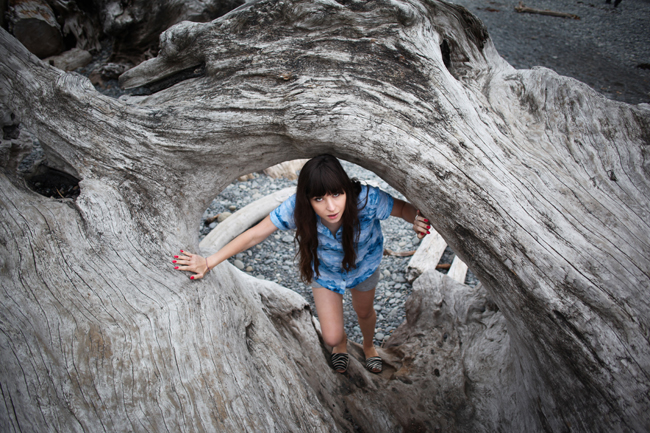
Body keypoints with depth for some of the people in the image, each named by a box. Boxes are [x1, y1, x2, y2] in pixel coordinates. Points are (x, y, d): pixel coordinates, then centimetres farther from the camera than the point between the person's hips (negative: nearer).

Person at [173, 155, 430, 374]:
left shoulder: (366, 199, -42)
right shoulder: (296, 209, -39)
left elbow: (403, 208, -24)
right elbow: (254, 235, -30)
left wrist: (417, 220, -49)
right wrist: (208, 263, -30)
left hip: (364, 264, 0)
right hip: (324, 271, 0)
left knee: (364, 312, 27)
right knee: (331, 338, 4)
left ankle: (369, 346, 66)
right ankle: (342, 342, 47)